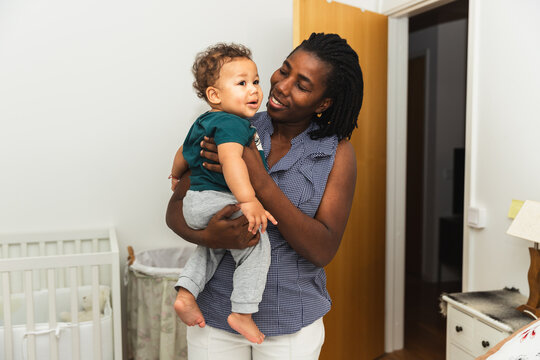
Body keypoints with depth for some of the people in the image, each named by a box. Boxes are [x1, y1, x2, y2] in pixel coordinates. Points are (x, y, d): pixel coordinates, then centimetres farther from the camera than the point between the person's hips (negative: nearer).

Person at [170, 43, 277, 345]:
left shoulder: (204, 122, 17)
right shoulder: (233, 124, -16)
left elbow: (184, 152, 31)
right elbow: (230, 158, -34)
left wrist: (177, 177, 49)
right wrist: (249, 201, -41)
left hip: (194, 200, 11)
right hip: (216, 200, -11)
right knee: (257, 244, -13)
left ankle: (186, 294, 24)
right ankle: (242, 313, -9)